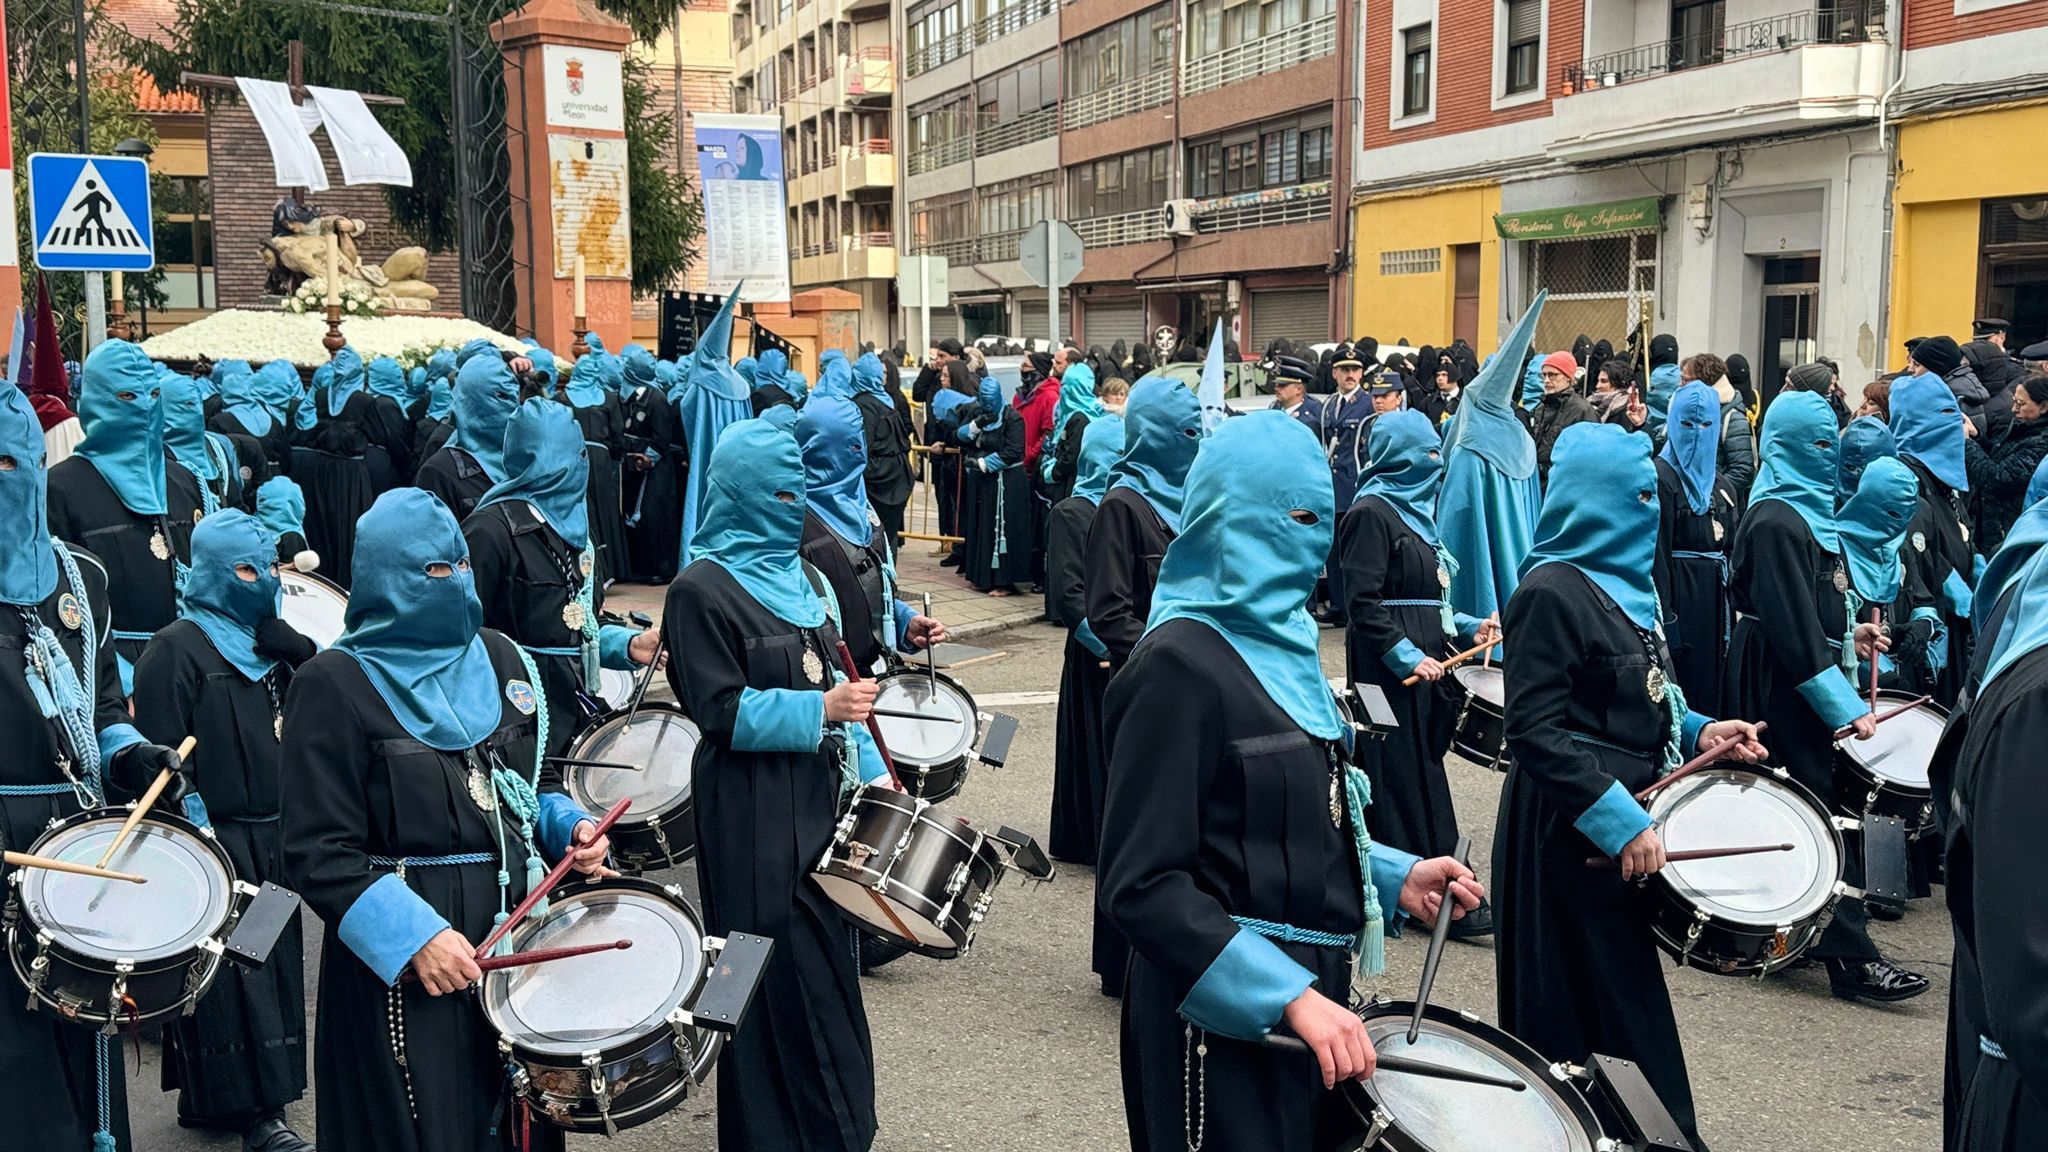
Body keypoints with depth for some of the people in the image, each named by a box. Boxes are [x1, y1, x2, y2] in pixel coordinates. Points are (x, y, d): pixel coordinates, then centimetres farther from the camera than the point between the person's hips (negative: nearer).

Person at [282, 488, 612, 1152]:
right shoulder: (334, 685, -9)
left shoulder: (498, 658, 9)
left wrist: (570, 827, -1)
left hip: (516, 928, 6)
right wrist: (413, 935, -23)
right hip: (400, 961, -5)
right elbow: (319, 854, -13)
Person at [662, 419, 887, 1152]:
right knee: (781, 977, 0)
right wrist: (819, 711, -22)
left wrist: (867, 767, 10)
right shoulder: (702, 591, -11)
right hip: (754, 814, -7)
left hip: (820, 795, 7)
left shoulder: (793, 573, 12)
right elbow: (721, 710, -15)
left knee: (825, 962, 14)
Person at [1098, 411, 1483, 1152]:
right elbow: (1143, 886, -23)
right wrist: (1288, 996, -27)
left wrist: (1395, 876, 6)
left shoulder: (1281, 638, 9)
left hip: (1311, 990, 9)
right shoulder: (1180, 664, -18)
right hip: (1226, 1020, -9)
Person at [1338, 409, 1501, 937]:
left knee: (1425, 770, 12)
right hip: (1391, 673, -9)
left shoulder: (1413, 509, 17)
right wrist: (1408, 656, -22)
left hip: (1423, 663, 9)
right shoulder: (1371, 513, -11)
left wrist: (1468, 627, 11)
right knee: (1411, 778, -4)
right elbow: (1362, 604, -18)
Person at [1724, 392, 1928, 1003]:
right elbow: (1793, 630, -23)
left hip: (1803, 678, 10)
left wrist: (1848, 633, 11)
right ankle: (1849, 955, -4)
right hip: (1783, 684, -10)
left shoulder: (1806, 510, 13)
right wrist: (1845, 705, -22)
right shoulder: (1776, 523, -19)